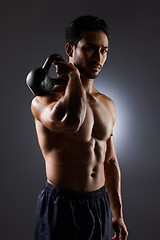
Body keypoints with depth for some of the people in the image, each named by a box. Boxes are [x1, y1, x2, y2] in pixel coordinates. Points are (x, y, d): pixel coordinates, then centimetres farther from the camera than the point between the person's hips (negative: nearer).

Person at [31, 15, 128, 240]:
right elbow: (70, 122, -40)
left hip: (101, 204, 6)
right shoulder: (43, 100, -15)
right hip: (61, 207, -5)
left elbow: (110, 162, 10)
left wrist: (117, 214, 13)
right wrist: (73, 73, -21)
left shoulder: (107, 104, 4)